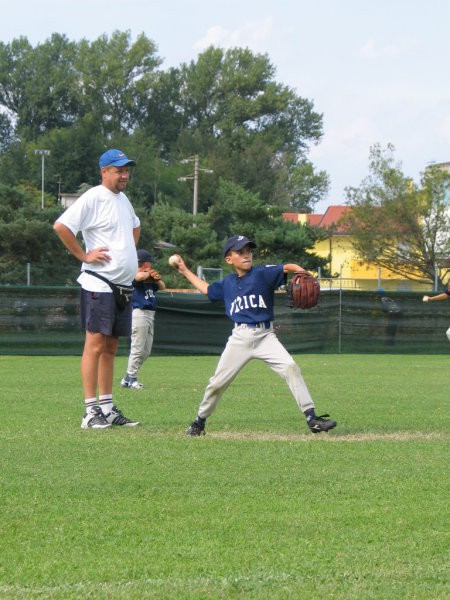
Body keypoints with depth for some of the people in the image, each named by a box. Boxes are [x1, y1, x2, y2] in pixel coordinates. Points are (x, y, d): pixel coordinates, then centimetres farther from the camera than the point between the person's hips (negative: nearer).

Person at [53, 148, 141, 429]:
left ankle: (108, 408, 15)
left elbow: (135, 226, 37)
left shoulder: (123, 199, 16)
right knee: (96, 344, -9)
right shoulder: (93, 198, -11)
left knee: (111, 347, 11)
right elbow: (61, 226, -21)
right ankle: (91, 411, -9)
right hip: (99, 286, -9)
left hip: (123, 286, 9)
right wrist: (83, 255, -16)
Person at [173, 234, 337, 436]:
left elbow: (287, 268, -14)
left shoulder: (262, 273, -1)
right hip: (240, 338, 3)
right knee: (217, 383, 6)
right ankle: (199, 422, 27)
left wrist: (302, 273, -35)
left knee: (291, 368, -22)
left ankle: (311, 418, -22)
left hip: (265, 336, -3)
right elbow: (206, 289, 31)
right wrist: (185, 271, 35)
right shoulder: (227, 284, 12)